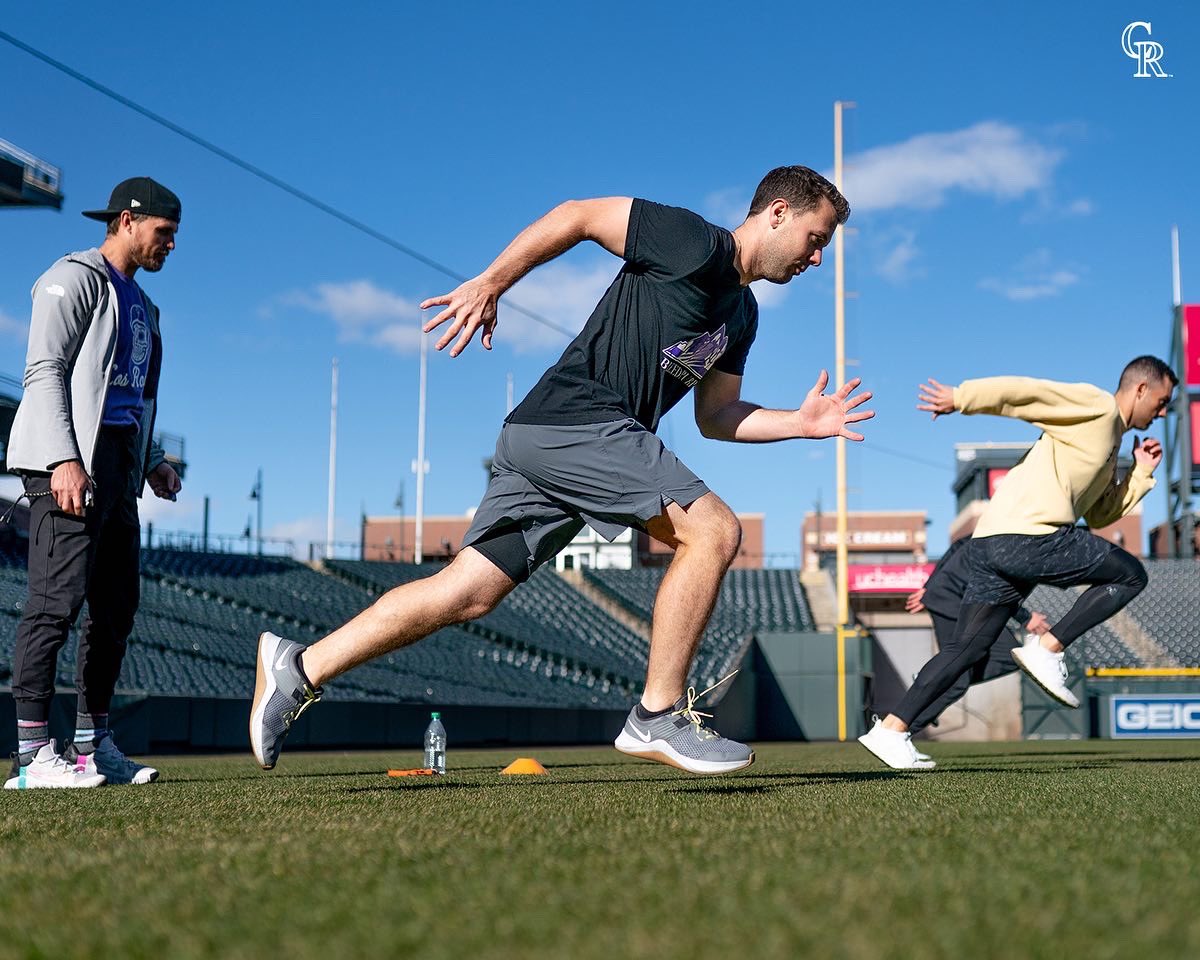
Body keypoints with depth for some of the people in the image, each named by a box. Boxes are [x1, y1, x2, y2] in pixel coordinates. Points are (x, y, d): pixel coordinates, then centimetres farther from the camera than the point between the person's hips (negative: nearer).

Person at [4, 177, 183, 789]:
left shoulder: (139, 303, 26)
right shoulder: (75, 278, -1)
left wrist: (152, 462, 15)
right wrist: (64, 459, -22)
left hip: (119, 466, 9)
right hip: (69, 461, -9)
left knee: (117, 606, 7)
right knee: (58, 598, -13)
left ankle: (92, 745, 13)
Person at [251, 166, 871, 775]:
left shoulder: (742, 314, 23)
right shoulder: (699, 244, -5)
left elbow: (715, 416, 25)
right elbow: (577, 216, -4)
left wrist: (801, 423, 15)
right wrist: (490, 283, -7)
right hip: (578, 421, -9)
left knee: (466, 595, 3)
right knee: (713, 531, -15)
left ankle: (300, 668, 6)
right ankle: (657, 718, -10)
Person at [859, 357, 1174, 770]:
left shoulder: (1110, 443, 31)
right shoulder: (1097, 406, 2)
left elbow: (1101, 514, 33)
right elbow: (1022, 391, -8)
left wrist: (1142, 473, 27)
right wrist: (960, 397, -13)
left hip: (990, 544, 9)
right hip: (1030, 536, -9)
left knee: (966, 647, 8)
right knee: (1130, 575, 5)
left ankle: (890, 729, 4)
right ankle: (1047, 649, -3)